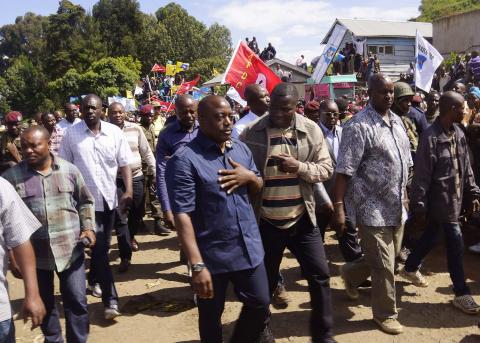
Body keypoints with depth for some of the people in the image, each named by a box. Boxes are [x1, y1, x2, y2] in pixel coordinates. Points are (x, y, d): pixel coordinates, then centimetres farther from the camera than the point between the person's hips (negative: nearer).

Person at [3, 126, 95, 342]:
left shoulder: (69, 170, -2)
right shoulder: (12, 176, -6)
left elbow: (85, 201, 9)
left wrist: (88, 227, -4)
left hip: (70, 249, 0)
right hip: (34, 253, 0)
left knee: (77, 301, 7)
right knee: (44, 303, 17)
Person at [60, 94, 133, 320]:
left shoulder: (114, 132, -2)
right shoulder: (71, 134, -4)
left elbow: (124, 163, -1)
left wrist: (128, 190, -12)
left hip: (109, 197, 3)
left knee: (103, 245, 17)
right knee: (100, 247, -8)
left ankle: (94, 280, 42)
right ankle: (111, 300, -5)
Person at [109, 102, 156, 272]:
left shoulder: (135, 129, 0)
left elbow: (146, 152, 6)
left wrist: (155, 173, 4)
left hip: (136, 178, 3)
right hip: (115, 180, -2)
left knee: (137, 213, 16)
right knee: (120, 218, -3)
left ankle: (131, 236, 47)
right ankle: (125, 256, 6)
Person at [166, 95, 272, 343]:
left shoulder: (241, 149, 6)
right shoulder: (184, 160, -16)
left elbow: (258, 188, 16)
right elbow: (182, 214, -21)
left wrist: (250, 177, -9)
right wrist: (197, 265, -25)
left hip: (249, 248, 6)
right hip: (212, 255, -5)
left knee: (260, 304, 18)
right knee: (210, 317, 14)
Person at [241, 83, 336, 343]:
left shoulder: (311, 130, -2)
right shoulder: (251, 133, -7)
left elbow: (326, 168, 1)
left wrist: (300, 167, -19)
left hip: (302, 219, 2)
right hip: (265, 222, -1)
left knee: (319, 276, 8)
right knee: (264, 282, 12)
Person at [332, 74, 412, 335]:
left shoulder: (397, 121, 10)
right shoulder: (358, 126, -17)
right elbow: (344, 171, -19)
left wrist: (404, 195, 19)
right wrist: (338, 207, -22)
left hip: (396, 206, 8)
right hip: (373, 208, -8)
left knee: (389, 258, 21)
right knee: (383, 266, 3)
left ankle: (352, 273, 46)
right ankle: (385, 314, 24)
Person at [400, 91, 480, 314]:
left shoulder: (459, 133, 5)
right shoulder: (431, 137, -20)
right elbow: (421, 176, -19)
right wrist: (419, 208, -18)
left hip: (455, 197, 8)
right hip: (439, 199, -8)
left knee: (431, 235, 20)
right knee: (455, 242, -4)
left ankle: (410, 268, 41)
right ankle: (462, 293, 9)